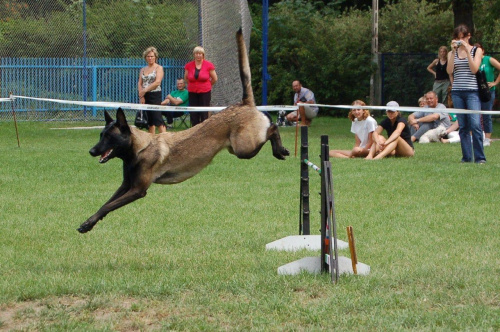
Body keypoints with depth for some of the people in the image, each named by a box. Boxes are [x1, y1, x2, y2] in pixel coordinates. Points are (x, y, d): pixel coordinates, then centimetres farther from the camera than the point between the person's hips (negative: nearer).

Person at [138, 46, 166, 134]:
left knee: (157, 118, -14)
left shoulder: (159, 68, 0)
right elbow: (139, 83, 9)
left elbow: (157, 82, -13)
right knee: (149, 119, 6)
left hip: (155, 95, -6)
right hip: (145, 97, 6)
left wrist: (145, 90, -15)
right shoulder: (143, 70, 16)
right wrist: (141, 96, -6)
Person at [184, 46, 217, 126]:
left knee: (204, 114, -2)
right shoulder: (188, 65, 1)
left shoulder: (209, 65, -5)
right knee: (193, 114, 3)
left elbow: (214, 79, 6)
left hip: (205, 92, -2)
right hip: (192, 93, 2)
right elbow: (186, 78, 18)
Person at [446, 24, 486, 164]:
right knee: (462, 126, 3)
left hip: (472, 92, -3)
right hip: (457, 92, 3)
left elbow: (474, 69, -8)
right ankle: (467, 157, 7)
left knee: (475, 124, -15)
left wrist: (467, 51, -11)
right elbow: (449, 70, -2)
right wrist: (454, 51, -8)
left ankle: (480, 157, -11)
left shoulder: (476, 50, 6)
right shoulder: (452, 53, 13)